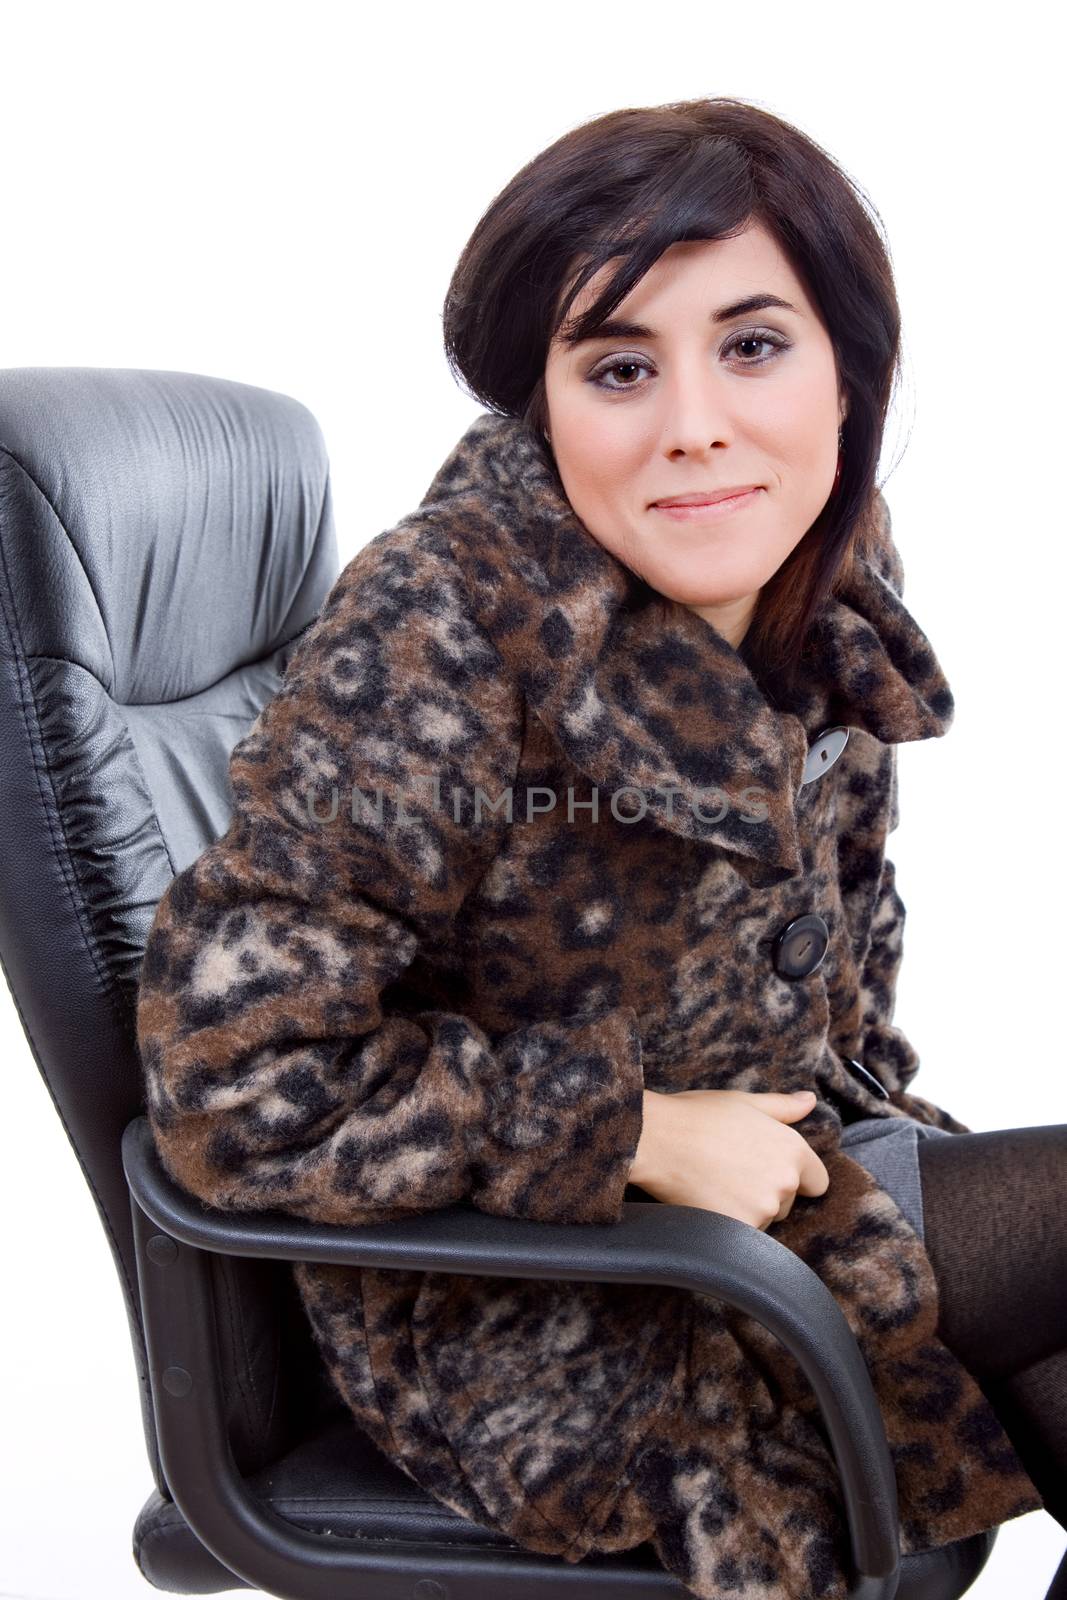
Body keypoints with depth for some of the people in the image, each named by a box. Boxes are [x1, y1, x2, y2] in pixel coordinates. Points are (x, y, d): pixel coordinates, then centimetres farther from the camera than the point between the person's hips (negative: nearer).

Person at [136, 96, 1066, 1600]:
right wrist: (642, 1131, -23)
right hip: (538, 1322, -6)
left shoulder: (826, 576, -3)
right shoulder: (442, 631, -26)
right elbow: (233, 1080, -26)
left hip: (783, 1158, 7)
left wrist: (866, 1107, 5)